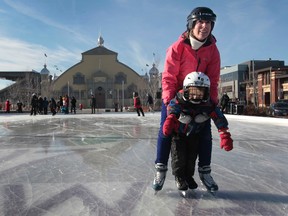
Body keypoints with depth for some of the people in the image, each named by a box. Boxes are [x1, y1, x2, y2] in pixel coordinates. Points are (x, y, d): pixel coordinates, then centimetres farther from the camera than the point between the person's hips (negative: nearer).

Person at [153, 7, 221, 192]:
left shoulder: (212, 50, -11)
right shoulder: (177, 48, -22)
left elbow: (213, 79, -6)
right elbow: (168, 77, -20)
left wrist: (213, 100, -15)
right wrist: (169, 100, -27)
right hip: (174, 95, -3)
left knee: (205, 133, 2)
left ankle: (205, 171, 17)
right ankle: (161, 170, 8)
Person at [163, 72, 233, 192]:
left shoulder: (208, 105, -26)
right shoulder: (180, 100, -31)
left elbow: (219, 118, -29)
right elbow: (173, 107, -45)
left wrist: (225, 135, -41)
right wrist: (170, 119, -67)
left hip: (195, 134, 3)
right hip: (178, 132, -3)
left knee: (192, 156, 10)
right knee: (179, 155, -5)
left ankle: (189, 175, 33)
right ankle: (179, 177, 18)